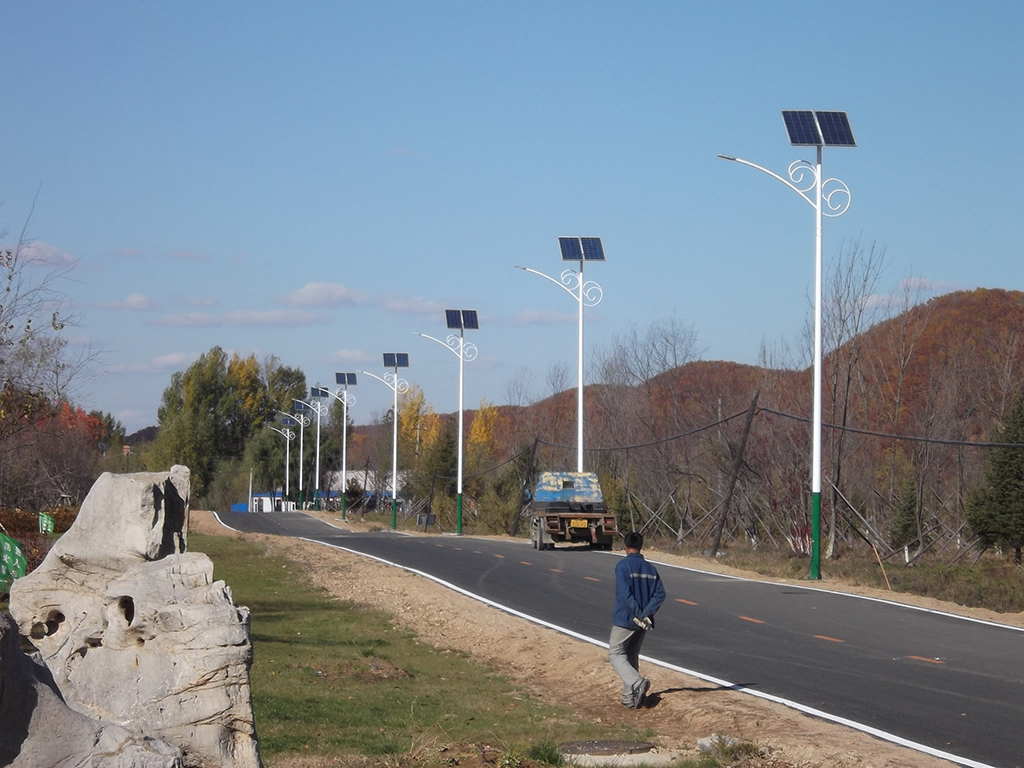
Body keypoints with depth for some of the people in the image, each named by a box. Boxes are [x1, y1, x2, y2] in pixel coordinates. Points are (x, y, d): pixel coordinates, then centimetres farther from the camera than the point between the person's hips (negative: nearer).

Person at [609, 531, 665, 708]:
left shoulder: (623, 565, -11)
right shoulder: (650, 568, 8)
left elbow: (625, 594, -22)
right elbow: (660, 593, -1)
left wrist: (638, 615, -19)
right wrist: (646, 614, -10)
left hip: (624, 619, -6)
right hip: (642, 623, 6)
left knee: (616, 654, 3)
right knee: (632, 657, 16)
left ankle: (638, 682, -20)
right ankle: (630, 698, 14)